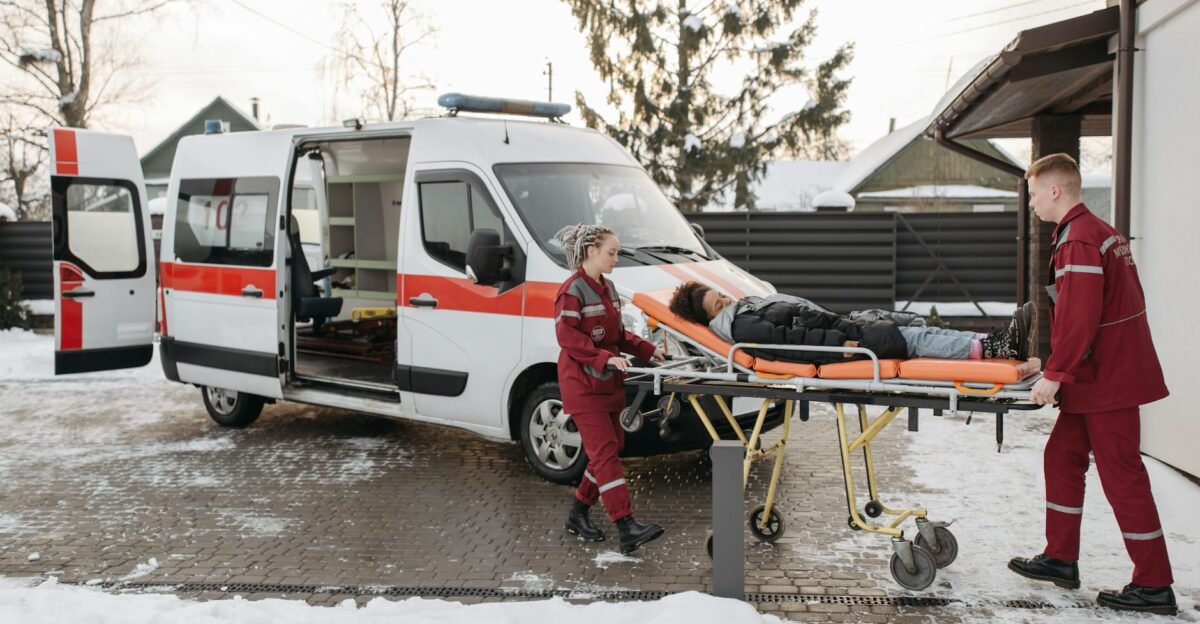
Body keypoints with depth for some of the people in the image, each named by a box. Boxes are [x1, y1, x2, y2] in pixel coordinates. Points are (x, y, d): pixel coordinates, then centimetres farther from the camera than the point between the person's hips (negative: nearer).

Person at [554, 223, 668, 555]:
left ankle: (578, 515, 24)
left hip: (609, 383, 9)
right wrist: (605, 357, -29)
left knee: (611, 449, 11)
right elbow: (567, 336, -22)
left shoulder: (607, 287, 15)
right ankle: (627, 529, -17)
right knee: (605, 452, -12)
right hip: (583, 386, -9)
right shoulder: (572, 291, -12)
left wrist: (647, 349, 8)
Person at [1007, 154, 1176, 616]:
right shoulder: (1102, 232, 15)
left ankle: (1154, 586, 5)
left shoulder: (1078, 240, -17)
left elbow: (1078, 318, -25)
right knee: (1063, 456, 15)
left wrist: (1055, 375, -19)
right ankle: (1060, 559, 23)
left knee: (1121, 474, -4)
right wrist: (1056, 365, 20)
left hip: (1107, 381, -10)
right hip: (1101, 375, 10)